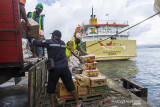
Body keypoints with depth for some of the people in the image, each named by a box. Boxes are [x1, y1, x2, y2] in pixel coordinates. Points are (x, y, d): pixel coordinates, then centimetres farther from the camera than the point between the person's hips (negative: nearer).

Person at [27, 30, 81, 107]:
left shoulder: (49, 42, -4)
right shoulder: (63, 43, 12)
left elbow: (37, 42, 1)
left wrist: (30, 38, 20)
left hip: (54, 69, -4)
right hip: (64, 68, 4)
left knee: (51, 89, 15)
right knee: (71, 86, 14)